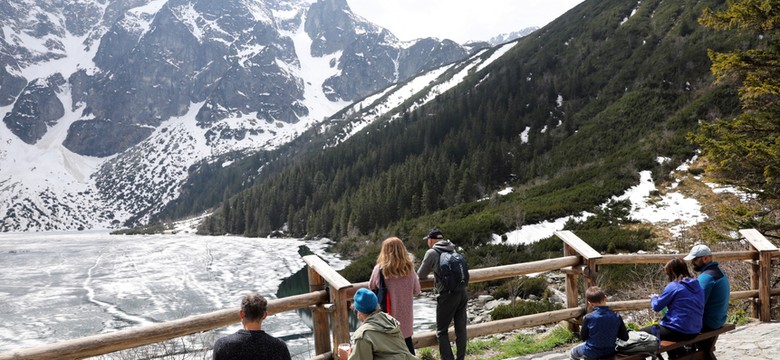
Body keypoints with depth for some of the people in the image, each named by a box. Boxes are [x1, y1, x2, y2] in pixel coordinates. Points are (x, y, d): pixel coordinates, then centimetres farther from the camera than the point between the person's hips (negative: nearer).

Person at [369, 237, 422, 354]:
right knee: (407, 341, 21)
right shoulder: (409, 268, -9)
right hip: (405, 314, 2)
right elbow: (416, 290, 3)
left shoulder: (379, 269, -16)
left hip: (387, 315, -2)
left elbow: (371, 288, 1)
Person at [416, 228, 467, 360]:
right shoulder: (452, 250, 13)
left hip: (447, 295, -6)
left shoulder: (432, 253, -4)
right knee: (461, 329, 12)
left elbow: (421, 275, 3)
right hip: (462, 293, 6)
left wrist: (424, 275, 25)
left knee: (442, 331, 5)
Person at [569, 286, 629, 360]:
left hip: (591, 353, -4)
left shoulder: (588, 318, -21)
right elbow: (625, 337, -6)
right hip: (610, 353, 4)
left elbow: (583, 337, -9)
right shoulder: (616, 317, -14)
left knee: (572, 352, 26)